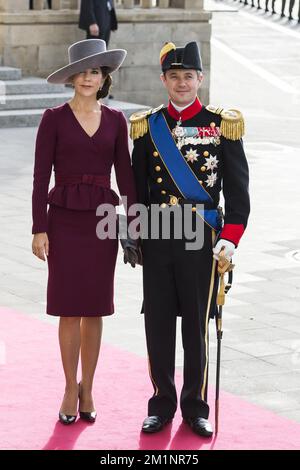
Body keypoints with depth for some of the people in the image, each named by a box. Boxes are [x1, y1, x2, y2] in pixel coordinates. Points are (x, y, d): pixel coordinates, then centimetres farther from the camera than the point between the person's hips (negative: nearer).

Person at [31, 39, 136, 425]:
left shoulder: (115, 121, 6)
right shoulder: (54, 119, -3)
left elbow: (124, 175, 8)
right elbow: (41, 176, -4)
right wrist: (39, 228, -9)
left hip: (102, 220, 2)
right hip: (65, 219, -2)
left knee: (94, 309, 6)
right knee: (69, 309, 0)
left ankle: (87, 389, 17)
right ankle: (70, 390, 12)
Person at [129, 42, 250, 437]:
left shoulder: (223, 125, -1)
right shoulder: (146, 126, 6)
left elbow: (238, 189, -2)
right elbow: (138, 188, 12)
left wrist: (231, 238, -10)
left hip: (201, 240, -2)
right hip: (156, 240, 2)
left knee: (196, 325, 4)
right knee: (158, 323, 4)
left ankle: (195, 407, 16)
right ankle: (162, 404, 17)